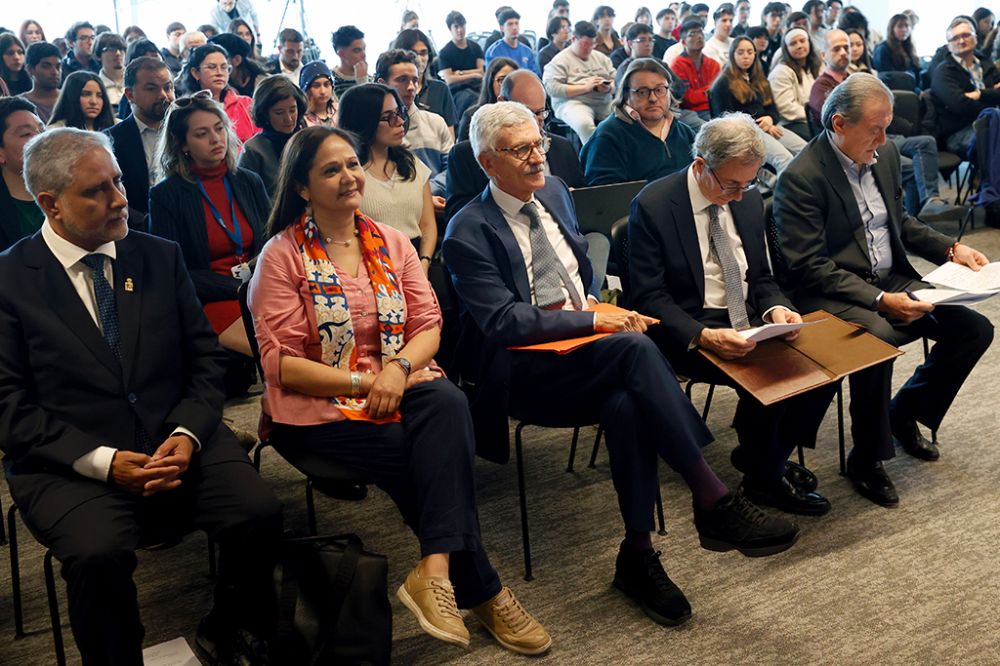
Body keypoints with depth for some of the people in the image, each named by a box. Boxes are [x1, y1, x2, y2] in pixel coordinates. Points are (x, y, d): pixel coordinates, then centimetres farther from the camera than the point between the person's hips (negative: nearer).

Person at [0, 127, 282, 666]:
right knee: (99, 553, -31)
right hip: (69, 463, -3)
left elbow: (204, 358, 8)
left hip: (177, 441, 3)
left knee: (259, 514, -21)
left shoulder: (160, 258, 9)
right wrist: (102, 461, -17)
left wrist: (187, 433, -11)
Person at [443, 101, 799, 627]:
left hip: (584, 349, 6)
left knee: (626, 402, -31)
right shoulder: (469, 233, -8)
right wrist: (591, 320, -18)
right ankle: (713, 502, -30)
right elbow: (503, 322, -15)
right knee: (633, 347, -33)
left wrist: (595, 303, 6)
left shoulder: (554, 192, 15)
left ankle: (637, 555, -22)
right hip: (522, 372, -6)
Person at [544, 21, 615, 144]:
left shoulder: (601, 57, 20)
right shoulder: (560, 61, 2)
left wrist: (609, 88, -7)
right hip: (572, 102, -5)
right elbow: (552, 88, -10)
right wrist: (586, 87, -14)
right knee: (585, 124, -39)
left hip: (604, 103, 5)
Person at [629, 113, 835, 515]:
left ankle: (773, 454, 7)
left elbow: (761, 278, 15)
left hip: (748, 322, 7)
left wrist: (776, 309, -9)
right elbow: (648, 297, -15)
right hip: (690, 332, -6)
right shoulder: (652, 206, -12)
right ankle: (763, 479, -4)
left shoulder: (748, 200, 7)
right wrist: (702, 336, -30)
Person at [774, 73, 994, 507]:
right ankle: (867, 459, -12)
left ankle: (904, 413, 14)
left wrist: (950, 249, 6)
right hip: (835, 293, -8)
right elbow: (810, 266, -19)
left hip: (891, 280, 8)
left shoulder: (885, 154, 8)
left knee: (975, 328, -8)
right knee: (877, 338, -35)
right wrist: (879, 300, -26)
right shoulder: (801, 177, -16)